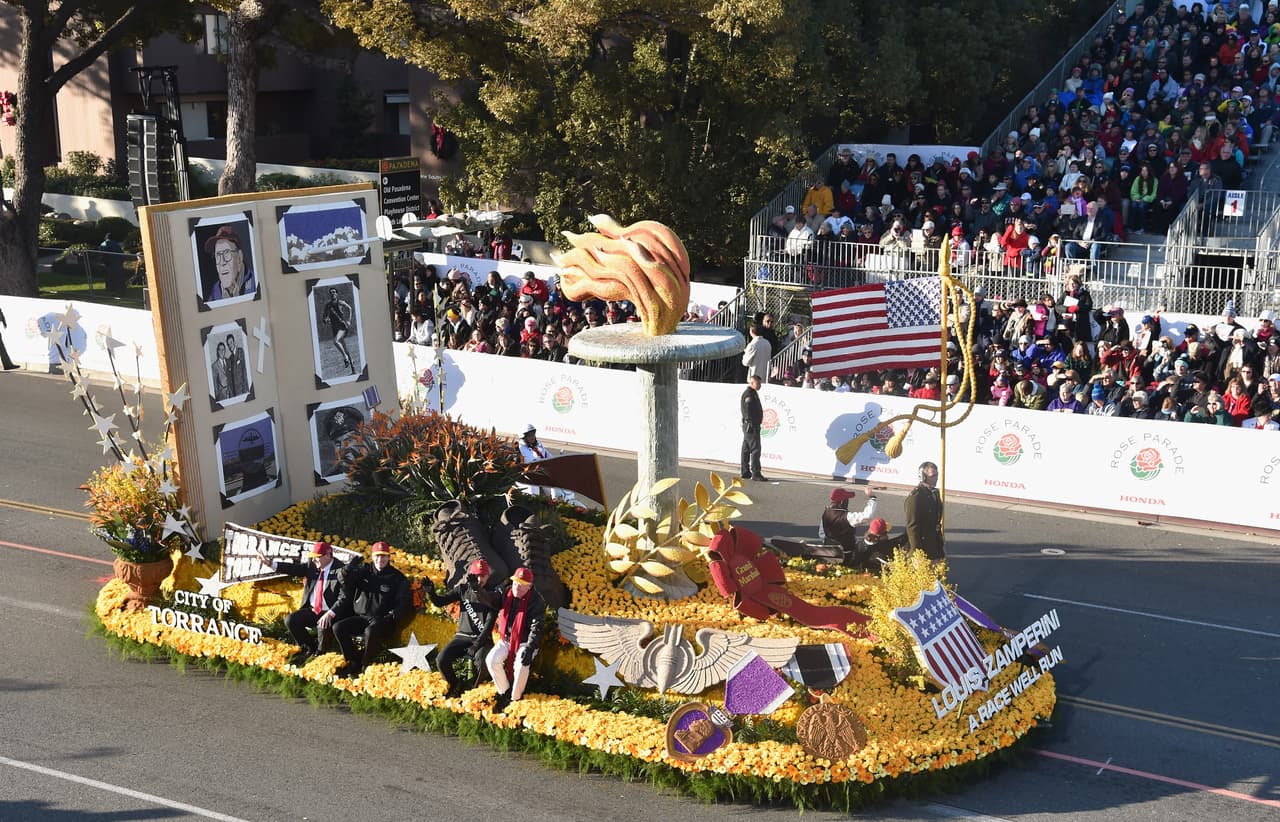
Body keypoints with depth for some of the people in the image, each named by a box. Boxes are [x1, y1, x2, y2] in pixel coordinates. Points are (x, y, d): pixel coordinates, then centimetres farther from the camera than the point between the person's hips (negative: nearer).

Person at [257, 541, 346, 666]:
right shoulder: (312, 565, 4)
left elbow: (344, 598, -22)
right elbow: (294, 569, -3)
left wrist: (330, 614, -34)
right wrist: (270, 563, -15)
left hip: (330, 613, -7)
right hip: (312, 609, 7)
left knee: (324, 626, -35)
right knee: (290, 620, -11)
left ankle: (319, 653, -3)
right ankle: (310, 648, 10)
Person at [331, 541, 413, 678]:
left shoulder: (397, 578, 2)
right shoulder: (364, 571, 11)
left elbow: (405, 602, -1)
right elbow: (343, 578, 4)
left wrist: (392, 616, -18)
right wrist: (349, 569, -20)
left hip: (382, 620, -4)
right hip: (361, 617, 4)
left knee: (371, 631, -37)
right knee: (338, 627, -19)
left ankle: (365, 666, -18)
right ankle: (354, 661, -4)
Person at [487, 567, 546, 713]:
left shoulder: (537, 601, -16)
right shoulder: (505, 592, -1)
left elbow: (536, 628, -22)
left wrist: (530, 648, -35)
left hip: (525, 642, -4)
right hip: (506, 639, 5)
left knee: (521, 664, -33)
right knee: (491, 660, -21)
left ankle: (515, 699, -14)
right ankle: (505, 692, 1)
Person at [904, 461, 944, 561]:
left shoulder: (935, 493, 11)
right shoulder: (915, 496, -17)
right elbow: (912, 526, -19)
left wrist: (941, 548, 19)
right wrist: (917, 552, -21)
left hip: (935, 548, 9)